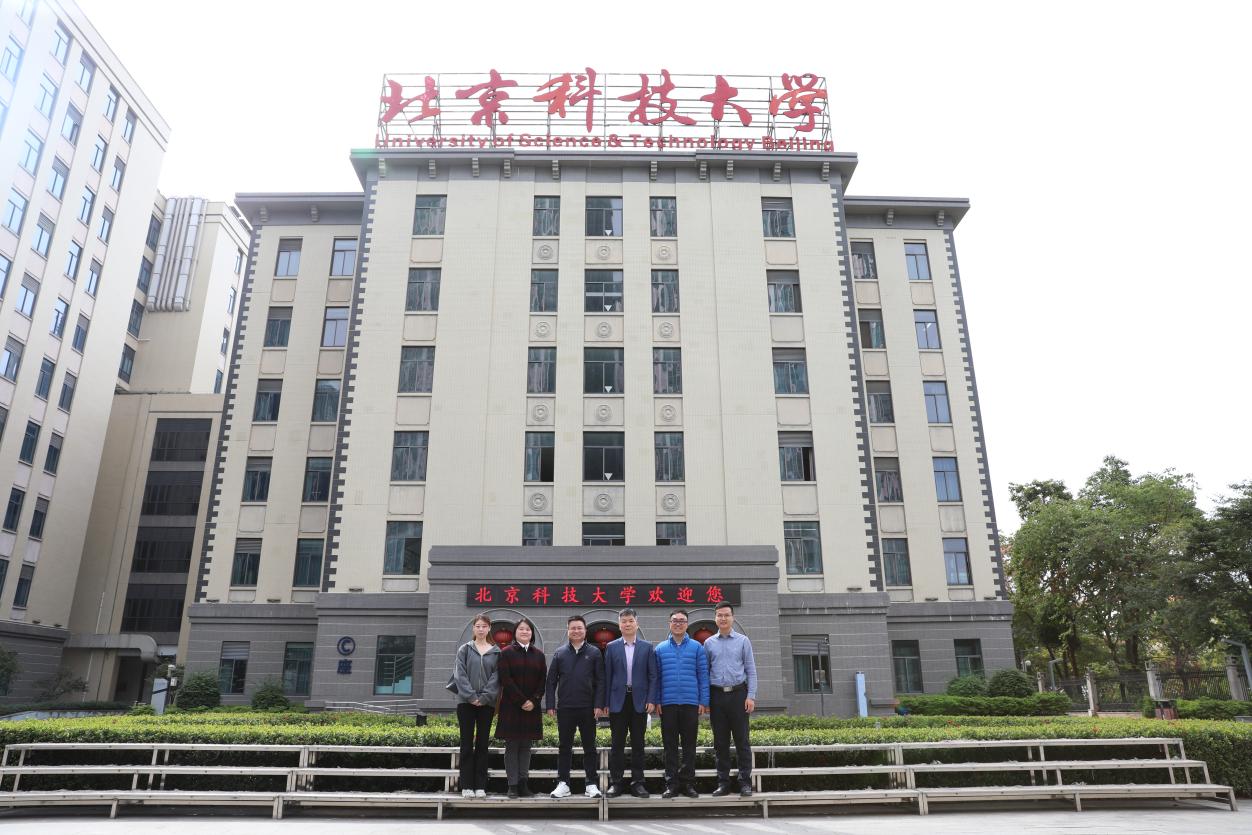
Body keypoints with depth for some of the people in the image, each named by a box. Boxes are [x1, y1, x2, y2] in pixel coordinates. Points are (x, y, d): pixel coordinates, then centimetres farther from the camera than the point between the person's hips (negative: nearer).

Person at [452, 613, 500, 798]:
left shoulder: (496, 652, 7)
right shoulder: (465, 649, 5)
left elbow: (496, 677, 0)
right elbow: (460, 675, -3)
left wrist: (484, 697, -12)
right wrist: (471, 696, -13)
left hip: (486, 703, 1)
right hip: (466, 702, -1)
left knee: (483, 744, 4)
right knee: (467, 744, 1)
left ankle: (480, 786, 9)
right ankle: (467, 786, 7)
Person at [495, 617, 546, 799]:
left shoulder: (539, 655, 10)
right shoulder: (506, 653, 0)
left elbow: (543, 680, 5)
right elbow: (506, 679, -8)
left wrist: (534, 700, -9)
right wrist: (522, 701, -13)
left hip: (532, 707, 3)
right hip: (511, 706, -3)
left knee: (526, 746, 5)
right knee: (512, 746, 0)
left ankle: (523, 783, 9)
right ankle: (513, 785, 4)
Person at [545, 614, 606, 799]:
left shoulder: (594, 652, 2)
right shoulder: (559, 653, 6)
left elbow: (600, 680, 0)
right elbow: (551, 680, 6)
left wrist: (598, 704, -8)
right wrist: (550, 705, -1)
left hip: (587, 708, -1)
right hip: (565, 708, 1)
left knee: (590, 747, 6)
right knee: (564, 747, 8)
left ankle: (592, 784, 13)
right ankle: (563, 783, 17)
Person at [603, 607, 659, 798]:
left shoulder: (647, 647, 5)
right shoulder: (611, 647, 5)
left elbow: (653, 676, 2)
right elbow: (607, 676, 3)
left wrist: (651, 700, -6)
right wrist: (606, 702, -2)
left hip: (640, 701, 0)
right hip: (618, 701, 0)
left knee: (638, 744, 5)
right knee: (617, 744, 4)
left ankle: (637, 782, 13)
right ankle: (616, 782, 11)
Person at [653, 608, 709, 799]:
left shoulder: (697, 647, 5)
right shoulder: (660, 649, 8)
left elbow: (703, 675, 3)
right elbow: (656, 676, 8)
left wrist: (704, 701, -3)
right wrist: (656, 701, 0)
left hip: (690, 703, -1)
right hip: (668, 704, 1)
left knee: (689, 745, 4)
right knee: (670, 745, 5)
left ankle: (688, 783, 14)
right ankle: (671, 784, 12)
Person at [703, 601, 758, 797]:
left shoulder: (743, 641, 4)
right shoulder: (709, 643, 9)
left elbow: (751, 670, 2)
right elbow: (705, 672, 9)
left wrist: (751, 696, -6)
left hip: (738, 694, -2)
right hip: (717, 695, 2)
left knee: (742, 740, 0)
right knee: (720, 741, 6)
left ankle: (745, 782, 7)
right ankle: (723, 782, 14)